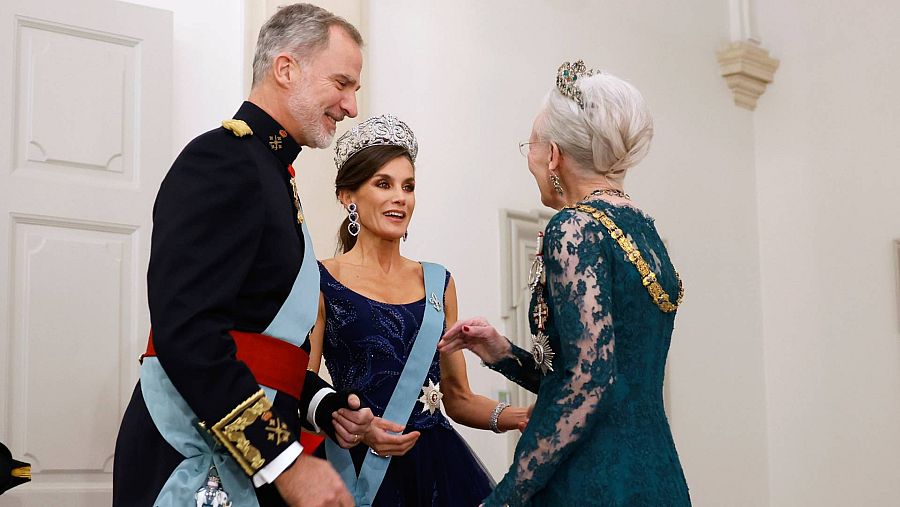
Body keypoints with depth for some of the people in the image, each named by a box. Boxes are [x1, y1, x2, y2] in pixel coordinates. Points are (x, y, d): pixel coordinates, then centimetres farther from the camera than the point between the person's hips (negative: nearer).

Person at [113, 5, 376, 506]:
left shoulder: (273, 176, 17)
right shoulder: (223, 159, -12)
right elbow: (186, 330, -24)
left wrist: (325, 405, 5)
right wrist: (286, 463, -25)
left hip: (252, 462, 9)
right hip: (195, 465, -9)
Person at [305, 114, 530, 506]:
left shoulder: (439, 282, 12)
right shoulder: (320, 280, -1)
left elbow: (457, 398, 14)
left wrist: (515, 416, -3)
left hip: (438, 463, 4)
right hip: (360, 466, -4)